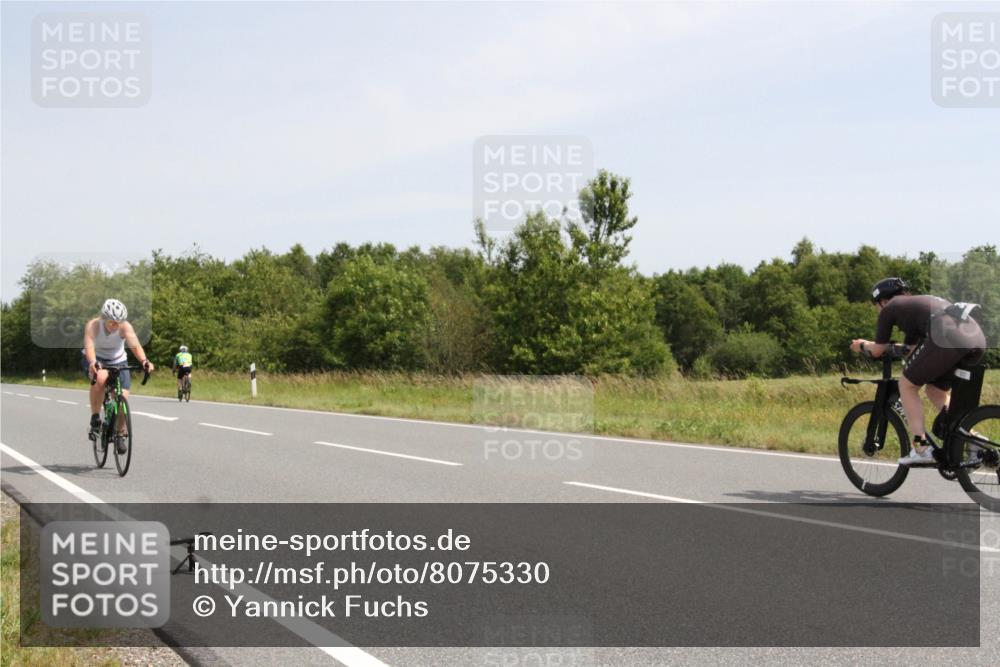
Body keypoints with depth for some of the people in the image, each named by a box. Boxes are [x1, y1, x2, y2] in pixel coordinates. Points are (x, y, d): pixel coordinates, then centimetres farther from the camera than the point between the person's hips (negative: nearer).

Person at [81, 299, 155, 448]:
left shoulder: (125, 327, -24)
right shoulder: (93, 325, -27)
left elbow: (135, 346, -38)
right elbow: (89, 346, -42)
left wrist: (144, 361, -57)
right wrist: (93, 363, -63)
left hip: (117, 362, 2)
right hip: (95, 360, -2)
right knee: (100, 378, -37)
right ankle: (95, 419, -21)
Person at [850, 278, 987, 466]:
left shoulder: (890, 308, 18)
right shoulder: (917, 303, 39)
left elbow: (877, 350, 23)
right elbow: (912, 350, 45)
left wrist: (862, 345, 42)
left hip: (946, 338, -8)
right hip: (978, 339, 8)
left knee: (907, 386, 11)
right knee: (936, 391, 26)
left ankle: (922, 448, 2)